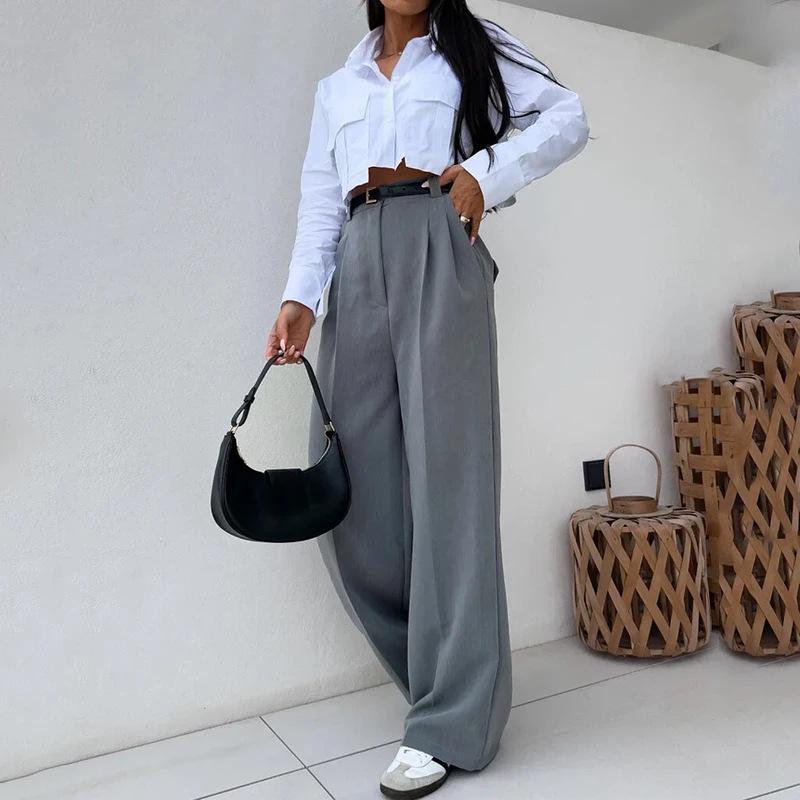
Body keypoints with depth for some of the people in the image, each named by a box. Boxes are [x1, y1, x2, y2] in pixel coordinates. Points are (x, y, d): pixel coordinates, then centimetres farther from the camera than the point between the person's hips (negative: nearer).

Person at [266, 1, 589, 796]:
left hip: (435, 250, -4)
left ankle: (450, 723, -5)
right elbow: (319, 204, 17)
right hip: (360, 267, 4)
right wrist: (300, 297, 1)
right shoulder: (336, 87, 27)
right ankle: (444, 667, 12)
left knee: (444, 469, -11)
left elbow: (568, 116, 12)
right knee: (348, 484, -4)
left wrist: (486, 172, -3)